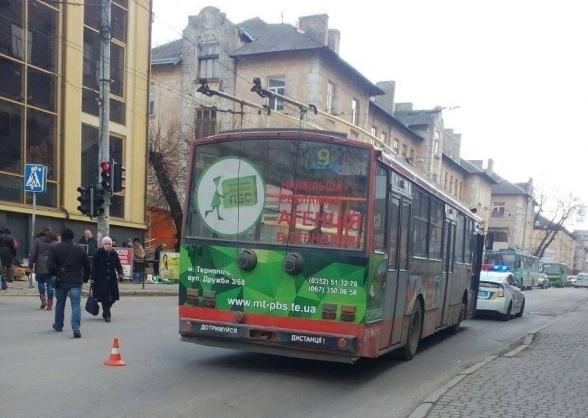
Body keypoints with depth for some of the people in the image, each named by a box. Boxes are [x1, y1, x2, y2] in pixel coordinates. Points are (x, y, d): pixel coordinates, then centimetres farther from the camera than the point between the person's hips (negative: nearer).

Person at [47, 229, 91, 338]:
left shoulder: (55, 248, -2)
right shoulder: (80, 249, 3)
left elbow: (50, 265, -9)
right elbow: (87, 266, 6)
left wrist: (55, 274, 10)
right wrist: (85, 278, 19)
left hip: (61, 280, 1)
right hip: (76, 281, 0)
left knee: (60, 303, 19)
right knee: (76, 304, -4)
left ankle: (58, 325, 35)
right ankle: (76, 328, -20)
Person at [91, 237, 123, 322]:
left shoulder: (114, 254, 7)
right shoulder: (98, 253, -2)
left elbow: (118, 266, 10)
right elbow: (94, 267, -2)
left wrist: (120, 274, -8)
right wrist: (92, 278, -5)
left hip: (112, 279, 3)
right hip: (101, 278, -3)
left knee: (112, 298, 4)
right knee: (104, 297, -7)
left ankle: (105, 312, 28)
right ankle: (107, 315, 1)